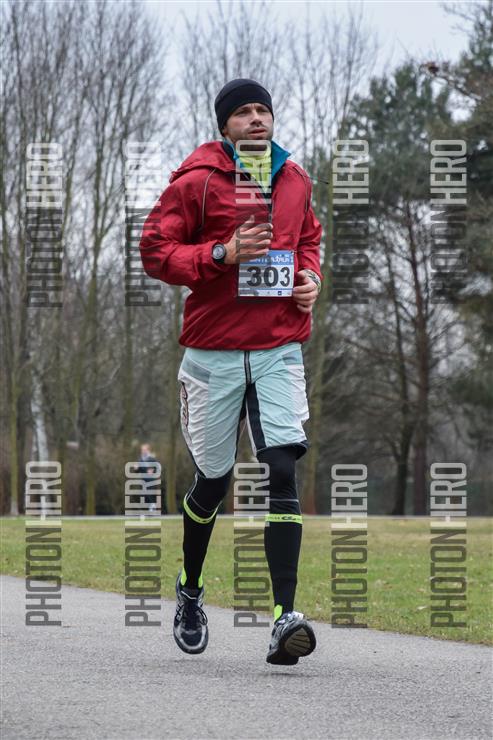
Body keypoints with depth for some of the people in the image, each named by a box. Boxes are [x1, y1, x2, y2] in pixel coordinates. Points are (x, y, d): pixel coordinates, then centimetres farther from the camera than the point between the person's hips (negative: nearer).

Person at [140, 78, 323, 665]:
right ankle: (190, 593, 35)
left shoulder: (295, 180, 10)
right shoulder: (197, 180, -4)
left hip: (279, 349, 2)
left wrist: (311, 275, 6)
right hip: (214, 349, -2)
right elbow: (155, 250, -6)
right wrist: (223, 253, -18)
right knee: (213, 479, 8)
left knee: (283, 470, -14)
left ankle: (284, 618, -19)